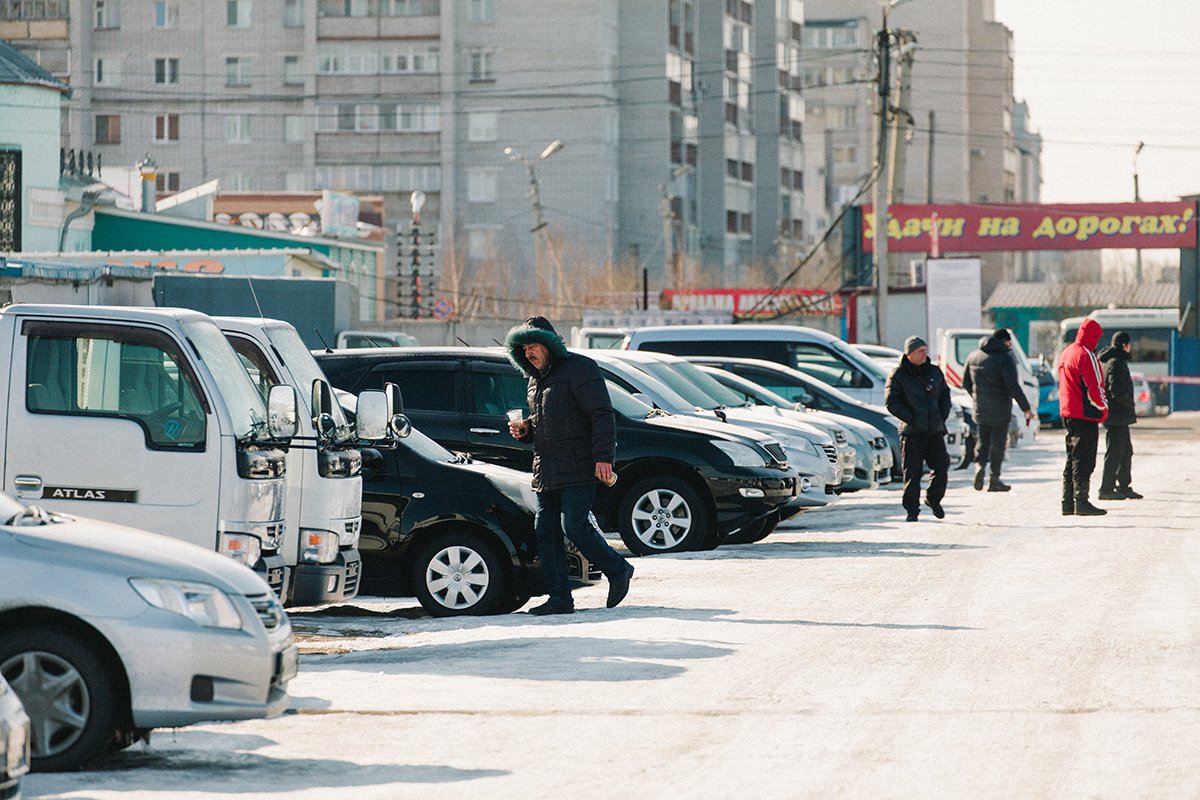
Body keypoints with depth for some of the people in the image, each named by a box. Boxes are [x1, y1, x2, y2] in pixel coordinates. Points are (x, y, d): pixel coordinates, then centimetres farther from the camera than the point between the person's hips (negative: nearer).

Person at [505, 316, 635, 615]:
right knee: (545, 532, 2)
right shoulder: (536, 379, 20)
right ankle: (560, 598, 5)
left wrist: (603, 457, -22)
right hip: (546, 472, 9)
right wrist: (525, 428, 9)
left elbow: (602, 416, -13)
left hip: (577, 469, -9)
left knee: (574, 526, -15)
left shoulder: (579, 368, -8)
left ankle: (618, 571, 4)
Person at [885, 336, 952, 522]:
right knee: (912, 472, -3)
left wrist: (943, 415, 5)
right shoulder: (898, 375, -3)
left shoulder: (935, 372, 12)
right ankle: (912, 510, 4)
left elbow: (945, 395, 21)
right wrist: (911, 419, -13)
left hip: (935, 430, 4)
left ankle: (933, 498, 23)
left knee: (941, 465, -1)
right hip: (912, 431, -4)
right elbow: (892, 402, -7)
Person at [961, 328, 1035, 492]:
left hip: (980, 409, 5)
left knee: (983, 439, 15)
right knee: (998, 442, 4)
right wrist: (1026, 408, -12)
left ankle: (980, 464, -11)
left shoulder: (974, 356, 8)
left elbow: (966, 382, 15)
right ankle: (994, 480, 4)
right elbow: (1013, 387, -17)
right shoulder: (1005, 359, -11)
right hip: (1000, 409, -5)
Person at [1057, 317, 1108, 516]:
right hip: (1085, 416, -9)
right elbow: (1094, 388, -17)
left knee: (1072, 458, 13)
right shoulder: (1086, 356, -15)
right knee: (1084, 460, -6)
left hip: (1067, 413, 9)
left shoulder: (1065, 354, 15)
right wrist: (1104, 408, -1)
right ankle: (1081, 502, -7)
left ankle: (1067, 502, 14)